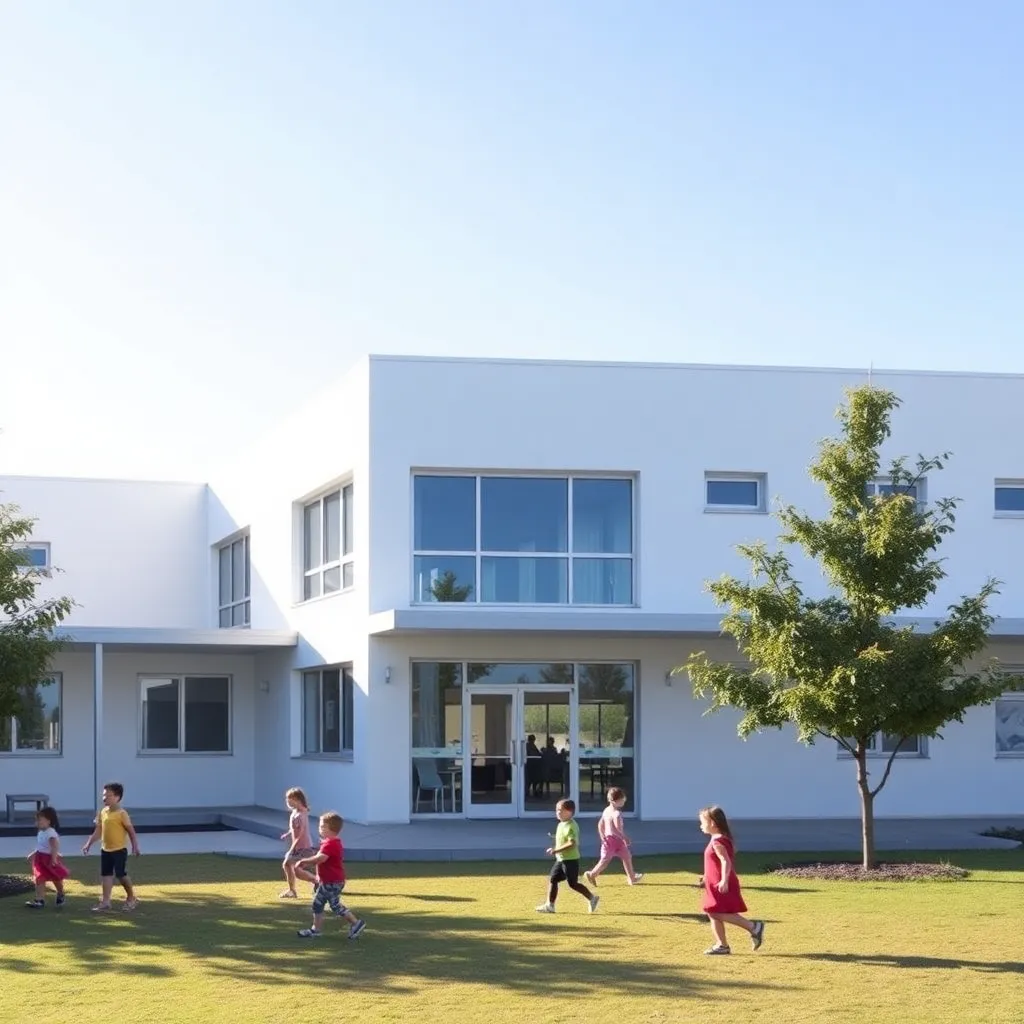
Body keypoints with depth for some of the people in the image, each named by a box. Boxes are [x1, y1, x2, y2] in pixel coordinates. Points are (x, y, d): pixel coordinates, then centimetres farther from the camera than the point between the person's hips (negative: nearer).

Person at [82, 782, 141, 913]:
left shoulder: (121, 813, -14)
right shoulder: (103, 812, 5)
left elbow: (131, 831, -12)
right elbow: (98, 831, 12)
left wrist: (135, 847, -18)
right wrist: (89, 844, 7)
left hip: (119, 850, -6)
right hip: (105, 850, 6)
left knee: (121, 875, 0)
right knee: (106, 875, 6)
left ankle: (131, 899, 17)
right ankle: (105, 902, 10)